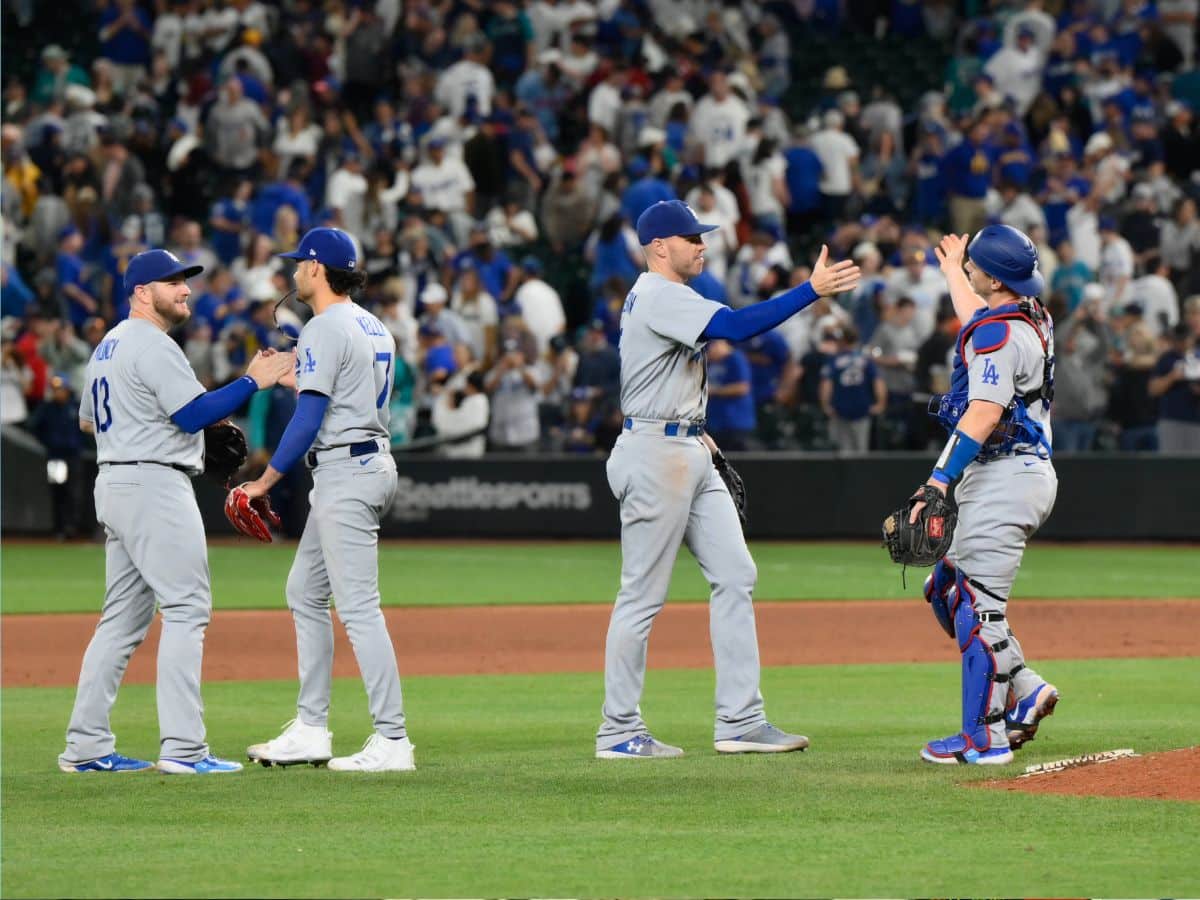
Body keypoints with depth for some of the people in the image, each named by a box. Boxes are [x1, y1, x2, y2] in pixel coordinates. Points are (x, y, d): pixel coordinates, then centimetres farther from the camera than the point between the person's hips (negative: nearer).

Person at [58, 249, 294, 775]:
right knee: (187, 608, -10)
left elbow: (87, 421, 26)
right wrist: (253, 381, -14)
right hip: (155, 484, -10)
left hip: (114, 484, 10)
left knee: (124, 615, 12)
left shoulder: (108, 346, 18)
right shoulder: (152, 346, -13)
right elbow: (195, 414, -21)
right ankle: (182, 747, -16)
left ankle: (86, 746, 10)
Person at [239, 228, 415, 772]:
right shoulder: (374, 328, 16)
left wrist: (264, 482, -12)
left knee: (358, 606, -11)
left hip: (345, 472, -10)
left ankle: (393, 741, -14)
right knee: (304, 593, 17)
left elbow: (308, 421, -18)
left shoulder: (324, 330, -13)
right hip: (374, 460, 10)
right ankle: (310, 732, 17)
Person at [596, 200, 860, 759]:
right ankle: (618, 731, 1)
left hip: (689, 455, 10)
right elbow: (736, 326, -28)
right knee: (642, 594, -5)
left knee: (734, 575, 5)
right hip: (655, 454, -10)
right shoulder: (659, 297, -15)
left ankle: (740, 722, 5)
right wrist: (813, 290, -30)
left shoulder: (660, 297, 18)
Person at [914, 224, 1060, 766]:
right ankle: (1024, 691, 14)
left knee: (976, 604, -8)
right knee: (946, 589, 16)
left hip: (1004, 475, -10)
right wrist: (950, 270, 55)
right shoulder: (1032, 317, 13)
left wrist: (940, 481, -31)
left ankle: (985, 737, -6)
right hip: (1025, 472, 10)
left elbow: (984, 414, -26)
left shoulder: (998, 333, -16)